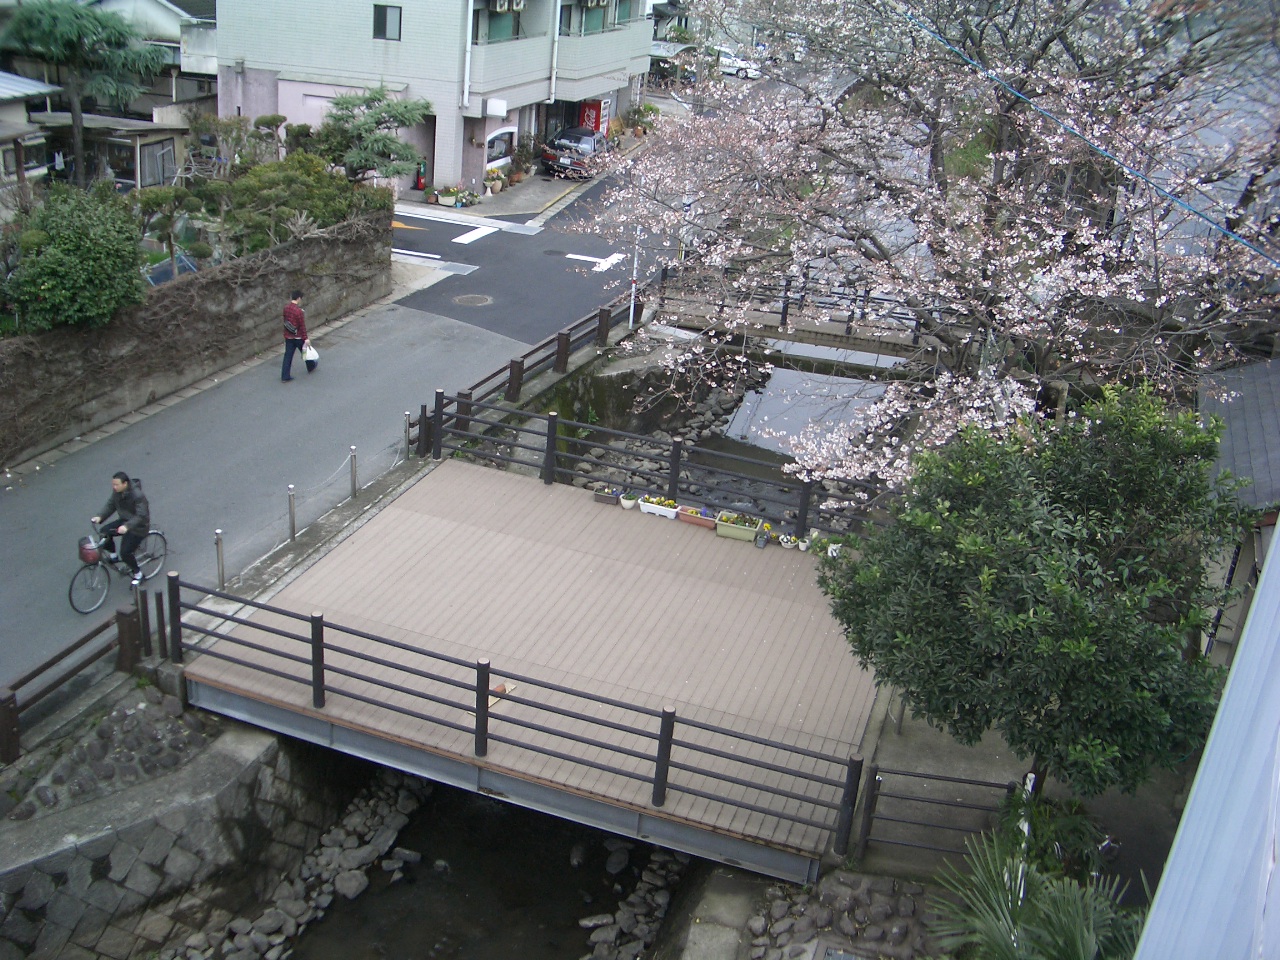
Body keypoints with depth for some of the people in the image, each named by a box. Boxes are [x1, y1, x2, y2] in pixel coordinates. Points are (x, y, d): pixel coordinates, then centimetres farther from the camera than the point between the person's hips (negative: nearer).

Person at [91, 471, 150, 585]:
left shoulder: (138, 495, -28)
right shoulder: (117, 492, -6)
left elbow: (141, 516, -31)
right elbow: (111, 505, 3)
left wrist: (127, 526, -44)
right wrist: (100, 517, -13)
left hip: (138, 527, -8)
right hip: (124, 521, 8)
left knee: (125, 552, -16)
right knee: (104, 532, -12)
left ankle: (137, 574, 7)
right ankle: (113, 555, 12)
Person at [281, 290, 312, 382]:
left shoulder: (286, 307, -2)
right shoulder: (298, 311, -23)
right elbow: (302, 326, -20)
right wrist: (306, 338, -14)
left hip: (288, 336, 6)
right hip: (298, 337, -6)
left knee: (288, 356, 7)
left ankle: (285, 377, 6)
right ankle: (310, 368, 42)